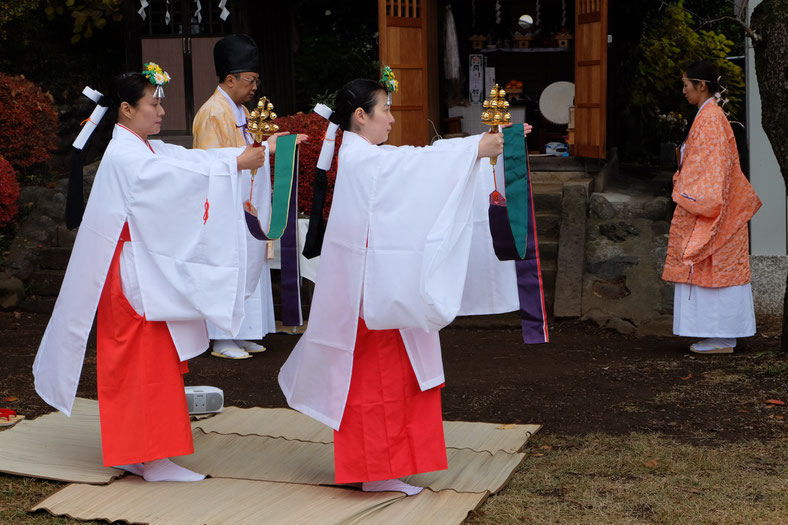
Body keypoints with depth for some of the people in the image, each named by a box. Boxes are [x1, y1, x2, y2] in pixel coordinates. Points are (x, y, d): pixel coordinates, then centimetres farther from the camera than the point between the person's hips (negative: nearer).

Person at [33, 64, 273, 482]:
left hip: (150, 271, 10)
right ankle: (151, 456, 0)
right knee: (147, 362, -5)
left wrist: (244, 153, -6)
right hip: (136, 275, -10)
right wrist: (235, 163, -25)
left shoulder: (147, 150, 14)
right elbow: (180, 176, -25)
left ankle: (128, 451, 21)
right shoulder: (124, 157, -16)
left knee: (134, 361, 13)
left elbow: (190, 159, 4)